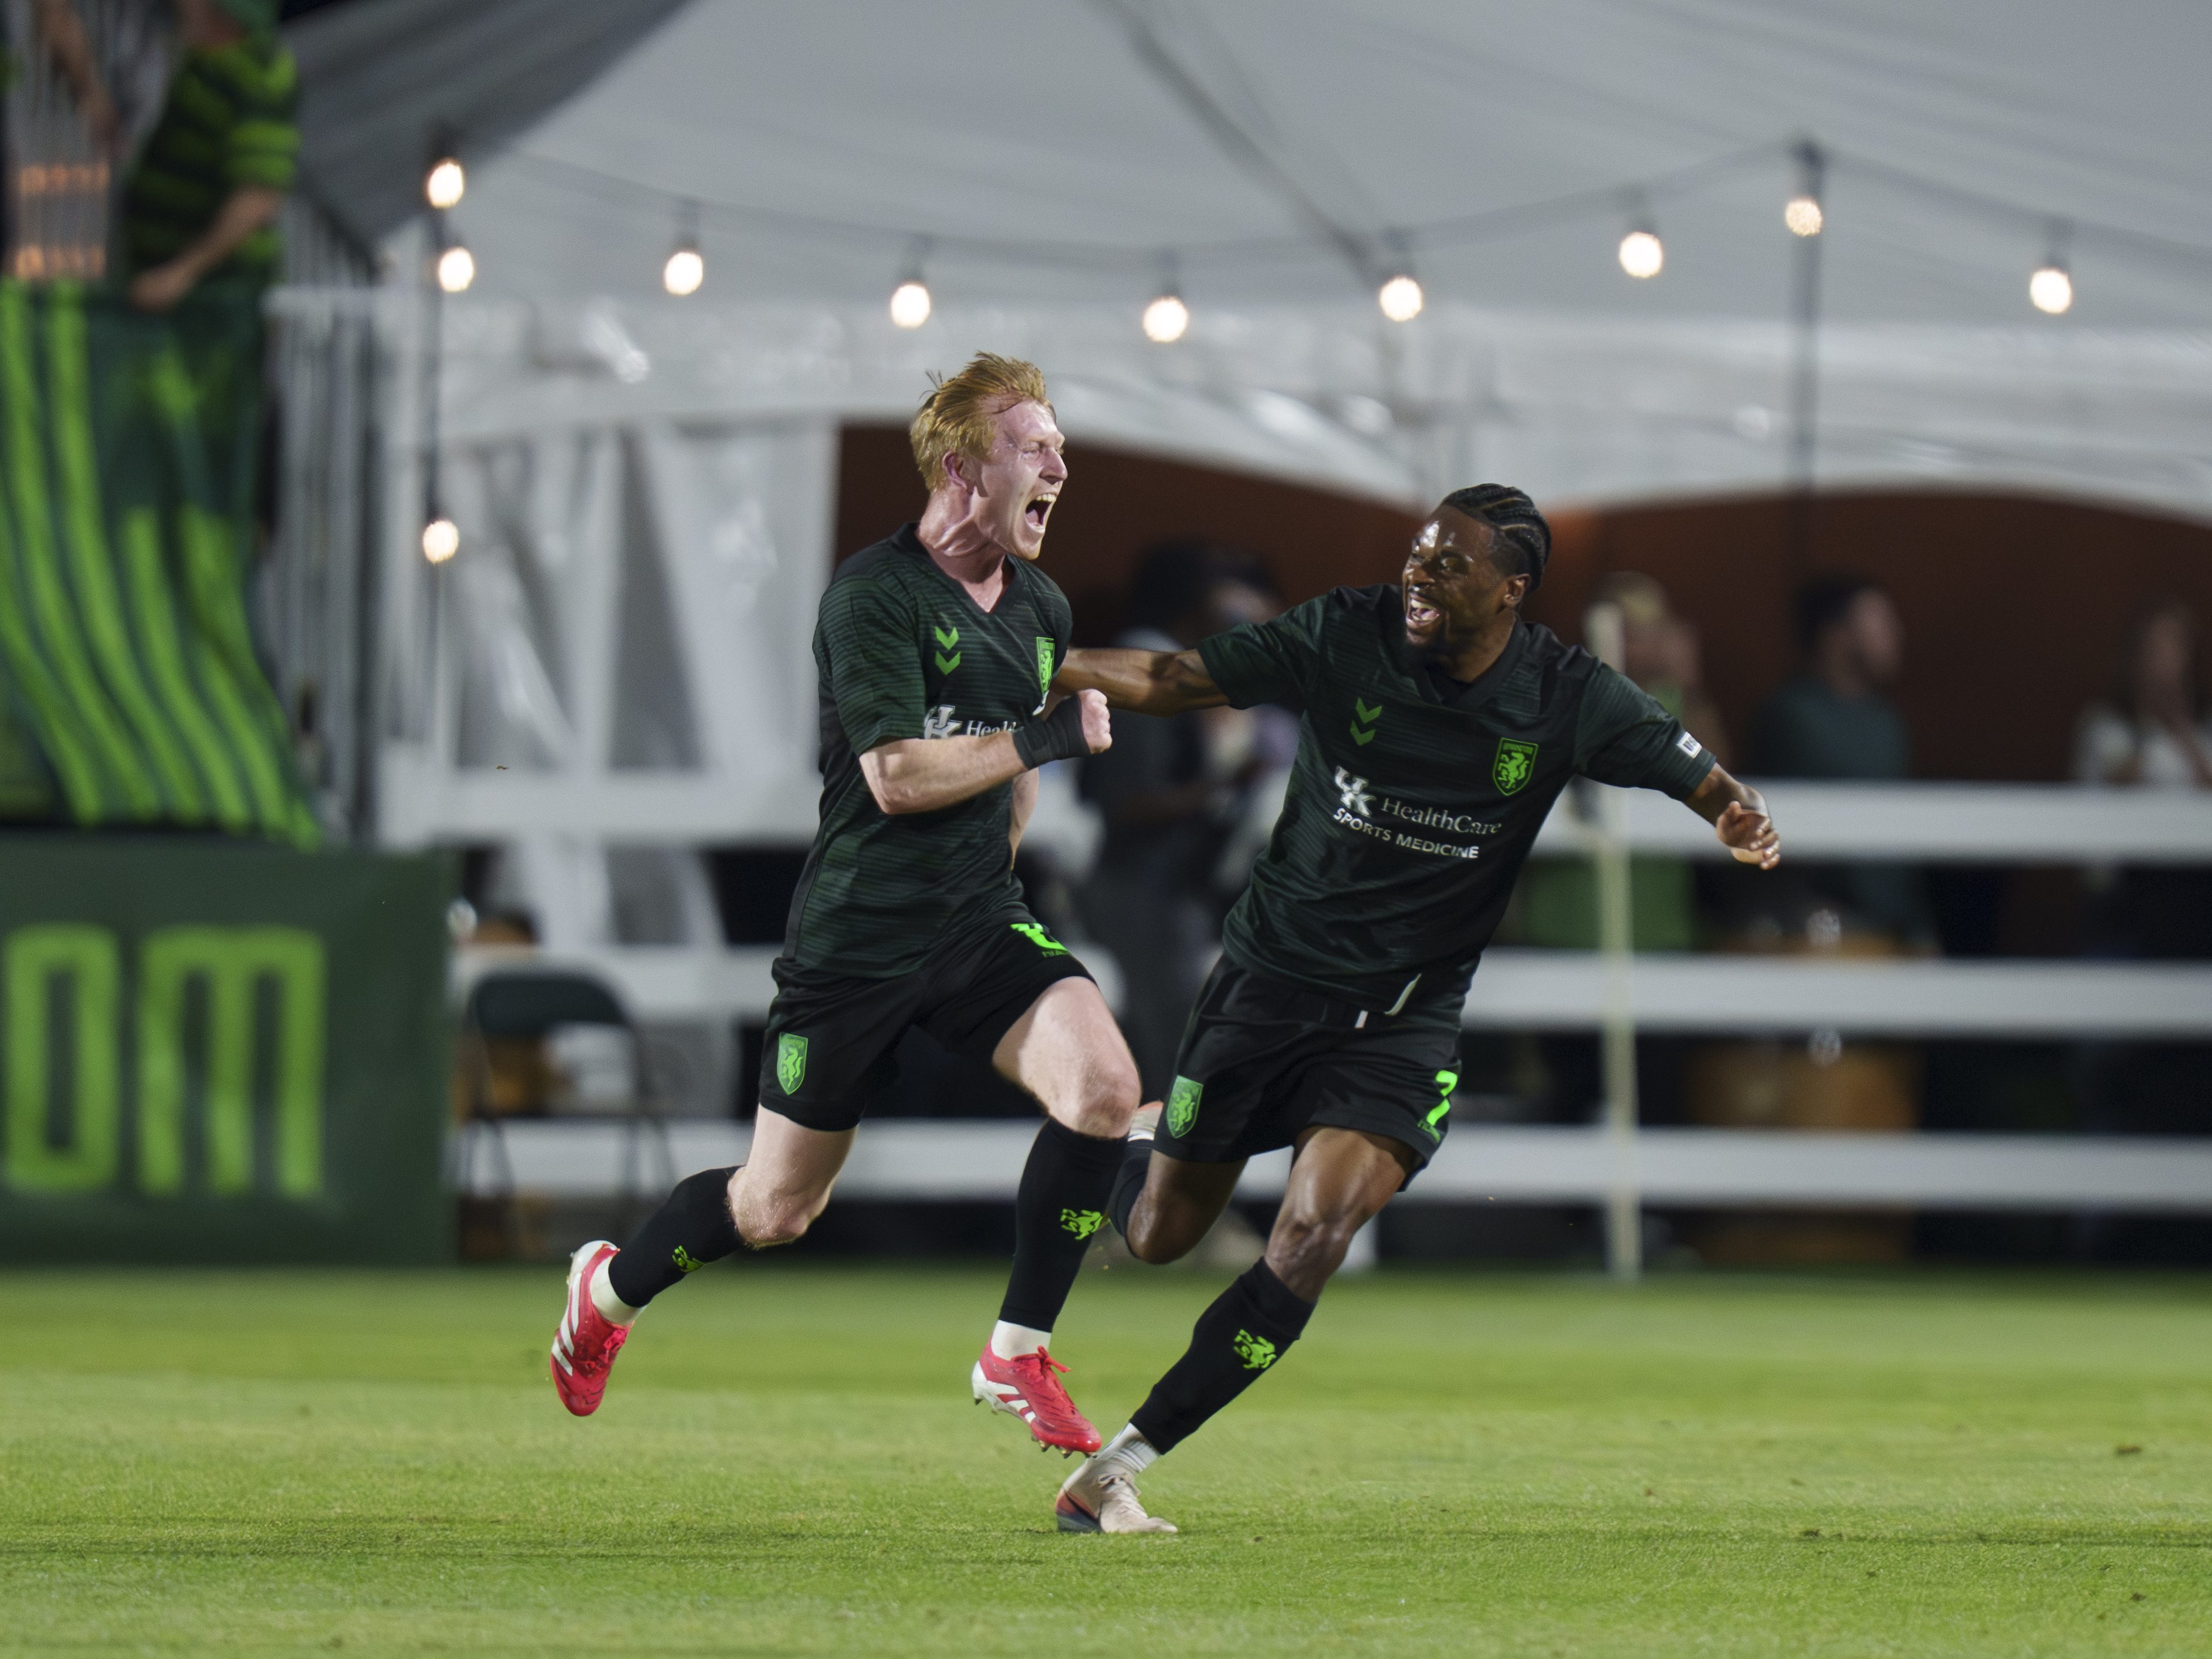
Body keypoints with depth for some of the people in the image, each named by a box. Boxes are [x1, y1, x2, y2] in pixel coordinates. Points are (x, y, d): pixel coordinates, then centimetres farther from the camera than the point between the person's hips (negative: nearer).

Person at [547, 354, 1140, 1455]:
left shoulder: (1042, 609, 9)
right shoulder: (876, 593, -15)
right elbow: (898, 774, -22)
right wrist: (1046, 738, -18)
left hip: (977, 921, 6)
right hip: (855, 939, -6)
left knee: (1103, 1086, -21)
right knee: (778, 1207, 4)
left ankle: (1017, 1358, -9)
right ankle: (608, 1287, 35)